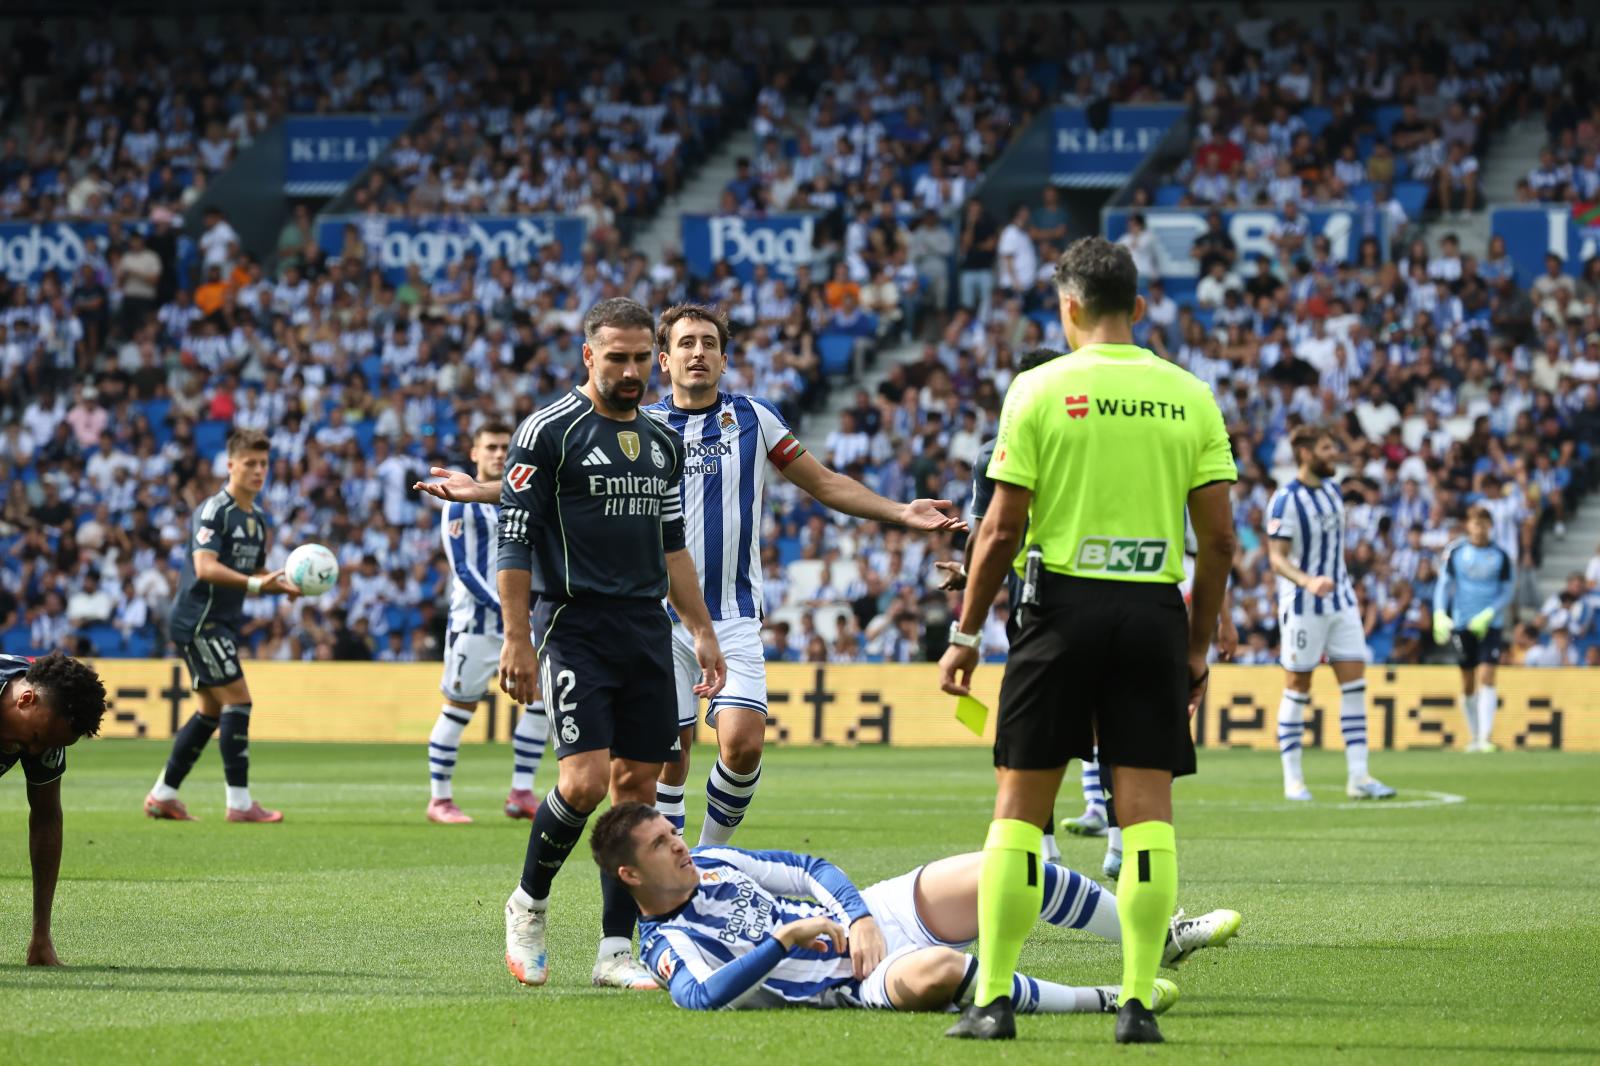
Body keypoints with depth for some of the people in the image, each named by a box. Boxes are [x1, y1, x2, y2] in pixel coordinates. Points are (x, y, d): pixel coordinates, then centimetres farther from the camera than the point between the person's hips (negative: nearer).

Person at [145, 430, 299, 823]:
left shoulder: (257, 520, 14)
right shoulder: (214, 511, -14)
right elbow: (205, 567, -26)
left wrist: (281, 584, 3)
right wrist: (255, 584, -34)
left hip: (221, 624, 10)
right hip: (198, 622, -10)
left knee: (211, 711, 12)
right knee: (238, 700, -14)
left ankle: (162, 796, 19)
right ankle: (239, 802, -13)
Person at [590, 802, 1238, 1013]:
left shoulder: (709, 862, 13)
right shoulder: (668, 946, -8)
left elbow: (812, 870, 16)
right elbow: (703, 995, -28)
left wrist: (858, 916, -3)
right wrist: (786, 938, -27)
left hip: (871, 911, 8)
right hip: (855, 978, -8)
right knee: (935, 972, -40)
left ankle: (1164, 939, 7)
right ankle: (1099, 1001, -27)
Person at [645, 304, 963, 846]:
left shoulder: (754, 417, 6)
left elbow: (825, 483, 12)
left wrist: (901, 512, 3)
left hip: (734, 618, 1)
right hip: (661, 618, 0)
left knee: (743, 742, -14)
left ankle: (713, 849, 7)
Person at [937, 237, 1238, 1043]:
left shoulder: (1039, 389, -3)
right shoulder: (1189, 395, 5)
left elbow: (1002, 529, -5)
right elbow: (1219, 537, 3)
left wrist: (966, 634, 4)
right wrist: (1199, 646, 12)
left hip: (1064, 606, -2)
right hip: (1155, 611, 2)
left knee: (1019, 809, 4)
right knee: (1146, 813, 3)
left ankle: (993, 999, 3)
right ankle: (1138, 1002, 0)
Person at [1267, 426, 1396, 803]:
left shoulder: (1332, 490, 9)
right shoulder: (1285, 501, -14)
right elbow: (1278, 558, -17)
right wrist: (1308, 582, -34)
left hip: (1341, 602, 7)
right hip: (1302, 606, -7)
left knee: (1355, 682, 0)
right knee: (1298, 688, -1)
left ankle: (1358, 778, 1)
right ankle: (1293, 780, 7)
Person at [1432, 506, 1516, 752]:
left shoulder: (1502, 556, 0)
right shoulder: (1455, 553, 2)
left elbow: (1508, 591, 2)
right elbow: (1443, 585, 3)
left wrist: (1487, 616, -12)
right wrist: (1439, 615, -12)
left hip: (1490, 624, -2)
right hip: (1461, 624, 2)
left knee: (1486, 676, -15)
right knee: (1468, 683, 7)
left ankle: (1486, 736, -19)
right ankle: (1473, 735, 21)